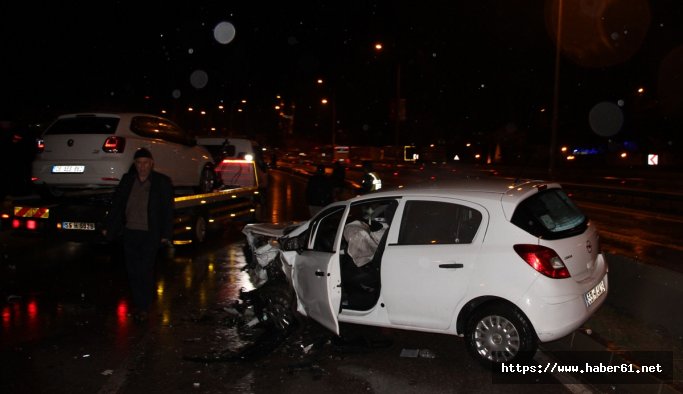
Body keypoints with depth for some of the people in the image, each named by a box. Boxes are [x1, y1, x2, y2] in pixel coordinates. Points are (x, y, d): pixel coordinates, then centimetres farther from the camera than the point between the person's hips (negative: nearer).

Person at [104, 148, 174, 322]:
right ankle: (137, 304, 23)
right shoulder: (127, 180, 7)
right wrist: (108, 227, 10)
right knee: (133, 271, 9)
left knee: (146, 271, -3)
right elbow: (116, 203, 11)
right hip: (130, 232, 4)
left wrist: (166, 234, -7)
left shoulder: (162, 182, -3)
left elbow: (167, 209, -3)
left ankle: (144, 307, 9)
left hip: (150, 235, -4)